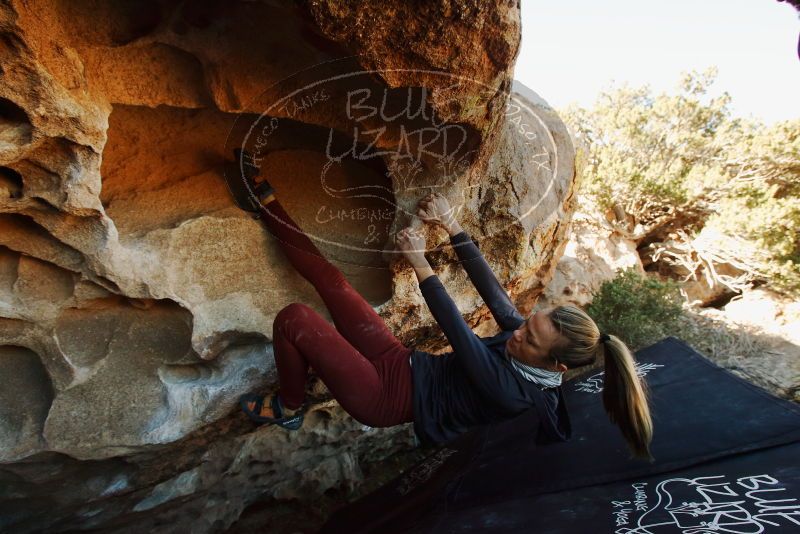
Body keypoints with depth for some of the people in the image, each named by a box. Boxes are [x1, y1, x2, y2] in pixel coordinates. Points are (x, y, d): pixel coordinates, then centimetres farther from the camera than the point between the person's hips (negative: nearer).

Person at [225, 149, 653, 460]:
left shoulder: (513, 393, -24)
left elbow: (456, 329, -25)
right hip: (404, 365, 7)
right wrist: (451, 225, -9)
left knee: (293, 319, -20)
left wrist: (420, 263, -19)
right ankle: (264, 202, 12)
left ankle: (287, 410, 9)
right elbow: (489, 286, -5)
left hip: (388, 397, -7)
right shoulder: (525, 334, -3)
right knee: (329, 277, -2)